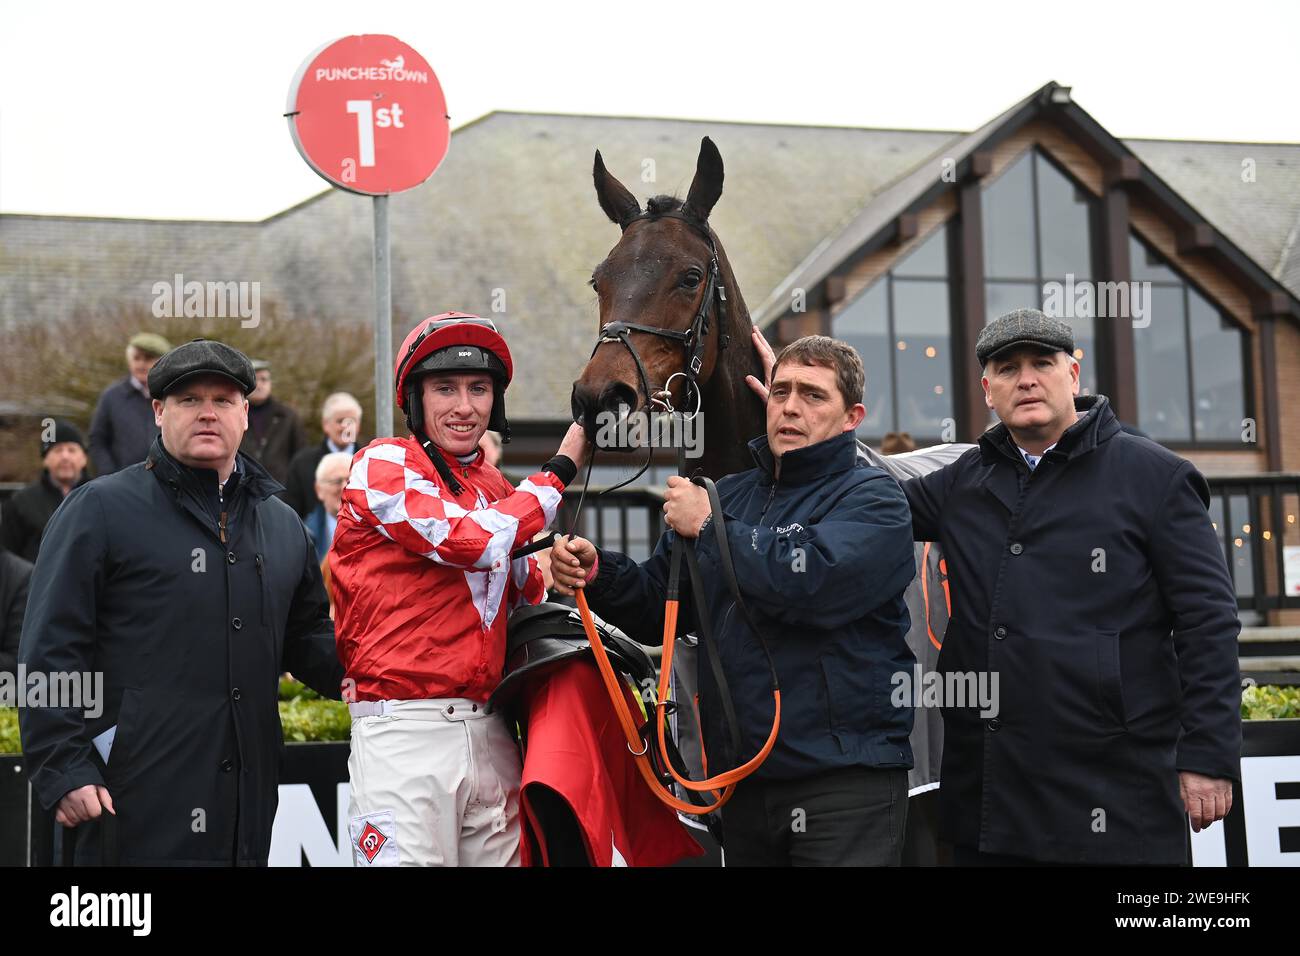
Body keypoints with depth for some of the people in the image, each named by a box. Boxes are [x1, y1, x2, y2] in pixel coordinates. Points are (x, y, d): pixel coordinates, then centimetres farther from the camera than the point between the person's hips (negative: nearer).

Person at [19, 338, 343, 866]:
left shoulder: (282, 524, 18)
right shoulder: (101, 508, -1)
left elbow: (307, 639, 24)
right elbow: (51, 650, -5)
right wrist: (63, 768, -13)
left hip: (247, 799, 6)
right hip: (138, 797, -5)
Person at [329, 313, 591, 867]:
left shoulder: (494, 488, 19)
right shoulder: (383, 467, -2)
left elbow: (522, 596, 24)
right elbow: (474, 539, -15)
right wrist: (561, 469, -5)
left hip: (489, 732, 7)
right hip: (405, 732, -6)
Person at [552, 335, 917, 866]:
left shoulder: (872, 499, -5)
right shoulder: (728, 496, 15)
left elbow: (815, 582, -24)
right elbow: (657, 608, 16)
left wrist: (708, 528, -12)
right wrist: (596, 572, -5)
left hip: (844, 778, -6)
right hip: (741, 778, 6)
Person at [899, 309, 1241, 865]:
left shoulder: (1153, 477, 0)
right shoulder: (962, 484, 15)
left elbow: (1208, 623, -4)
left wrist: (1209, 755, -10)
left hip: (1113, 799, -4)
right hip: (986, 796, 5)